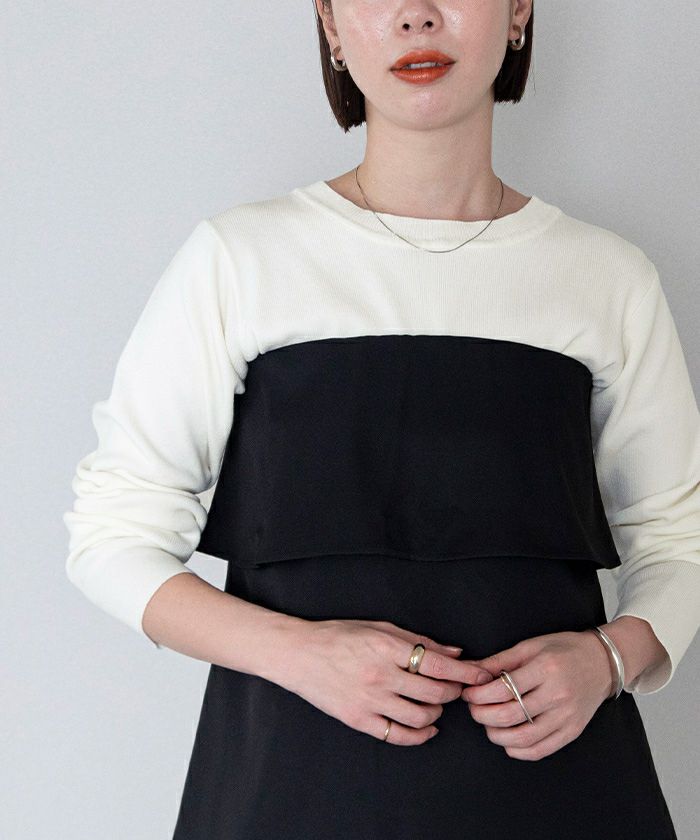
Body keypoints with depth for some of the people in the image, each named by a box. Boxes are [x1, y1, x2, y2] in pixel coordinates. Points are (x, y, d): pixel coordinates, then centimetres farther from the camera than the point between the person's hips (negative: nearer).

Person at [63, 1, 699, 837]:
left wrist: (609, 656, -10)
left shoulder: (610, 276, 4)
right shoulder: (237, 258, -3)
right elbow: (112, 535, -1)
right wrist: (293, 651, -17)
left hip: (551, 768, 2)